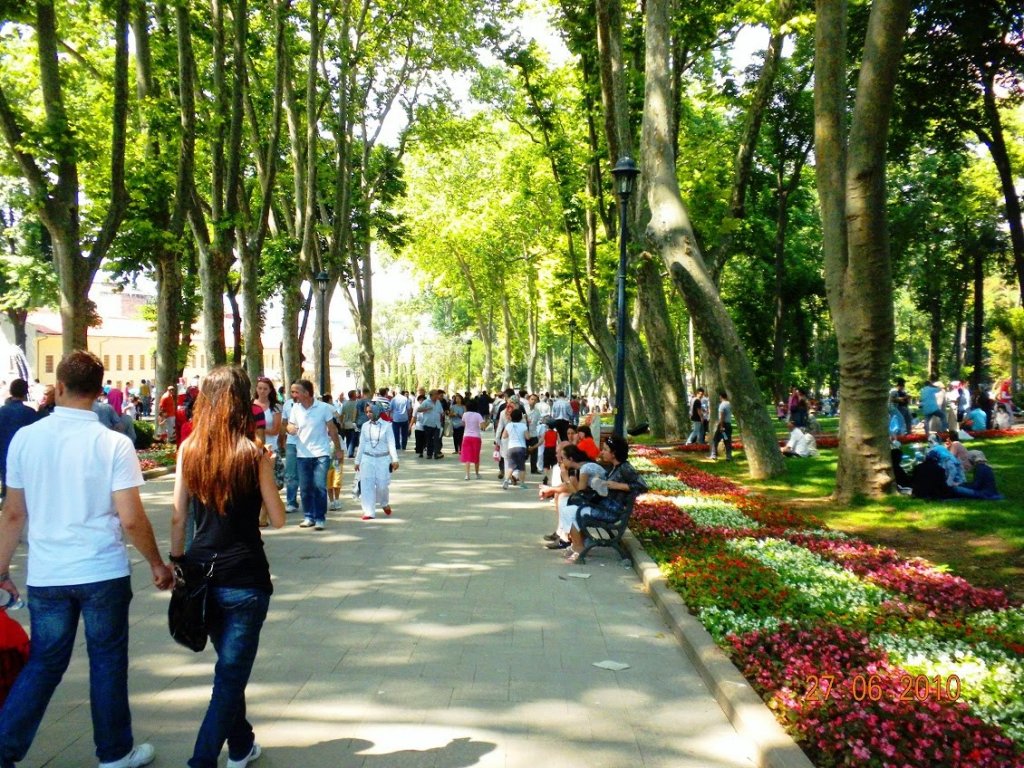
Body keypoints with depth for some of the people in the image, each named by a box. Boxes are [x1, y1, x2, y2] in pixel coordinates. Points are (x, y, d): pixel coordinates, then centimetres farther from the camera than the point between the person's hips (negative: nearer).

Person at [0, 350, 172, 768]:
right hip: (103, 573, -2)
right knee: (107, 662, 12)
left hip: (46, 575, 3)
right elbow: (131, 519, -13)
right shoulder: (114, 443, -12)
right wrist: (158, 564, 1)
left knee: (43, 664, 17)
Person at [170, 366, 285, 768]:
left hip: (201, 573, 5)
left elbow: (178, 518, 2)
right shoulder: (254, 454, -12)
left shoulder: (188, 450, -2)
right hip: (244, 577, -5)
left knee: (229, 665, 23)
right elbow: (277, 519, -6)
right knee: (231, 674, 5)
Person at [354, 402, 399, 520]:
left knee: (382, 485, -1)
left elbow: (391, 443, -5)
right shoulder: (365, 426, 5)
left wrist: (395, 459, -14)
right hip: (367, 458, 2)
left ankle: (385, 503, 29)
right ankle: (369, 512, 3)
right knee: (367, 485, -3)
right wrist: (357, 461, 11)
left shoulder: (386, 425, -3)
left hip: (383, 459, -2)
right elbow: (361, 444, 10)